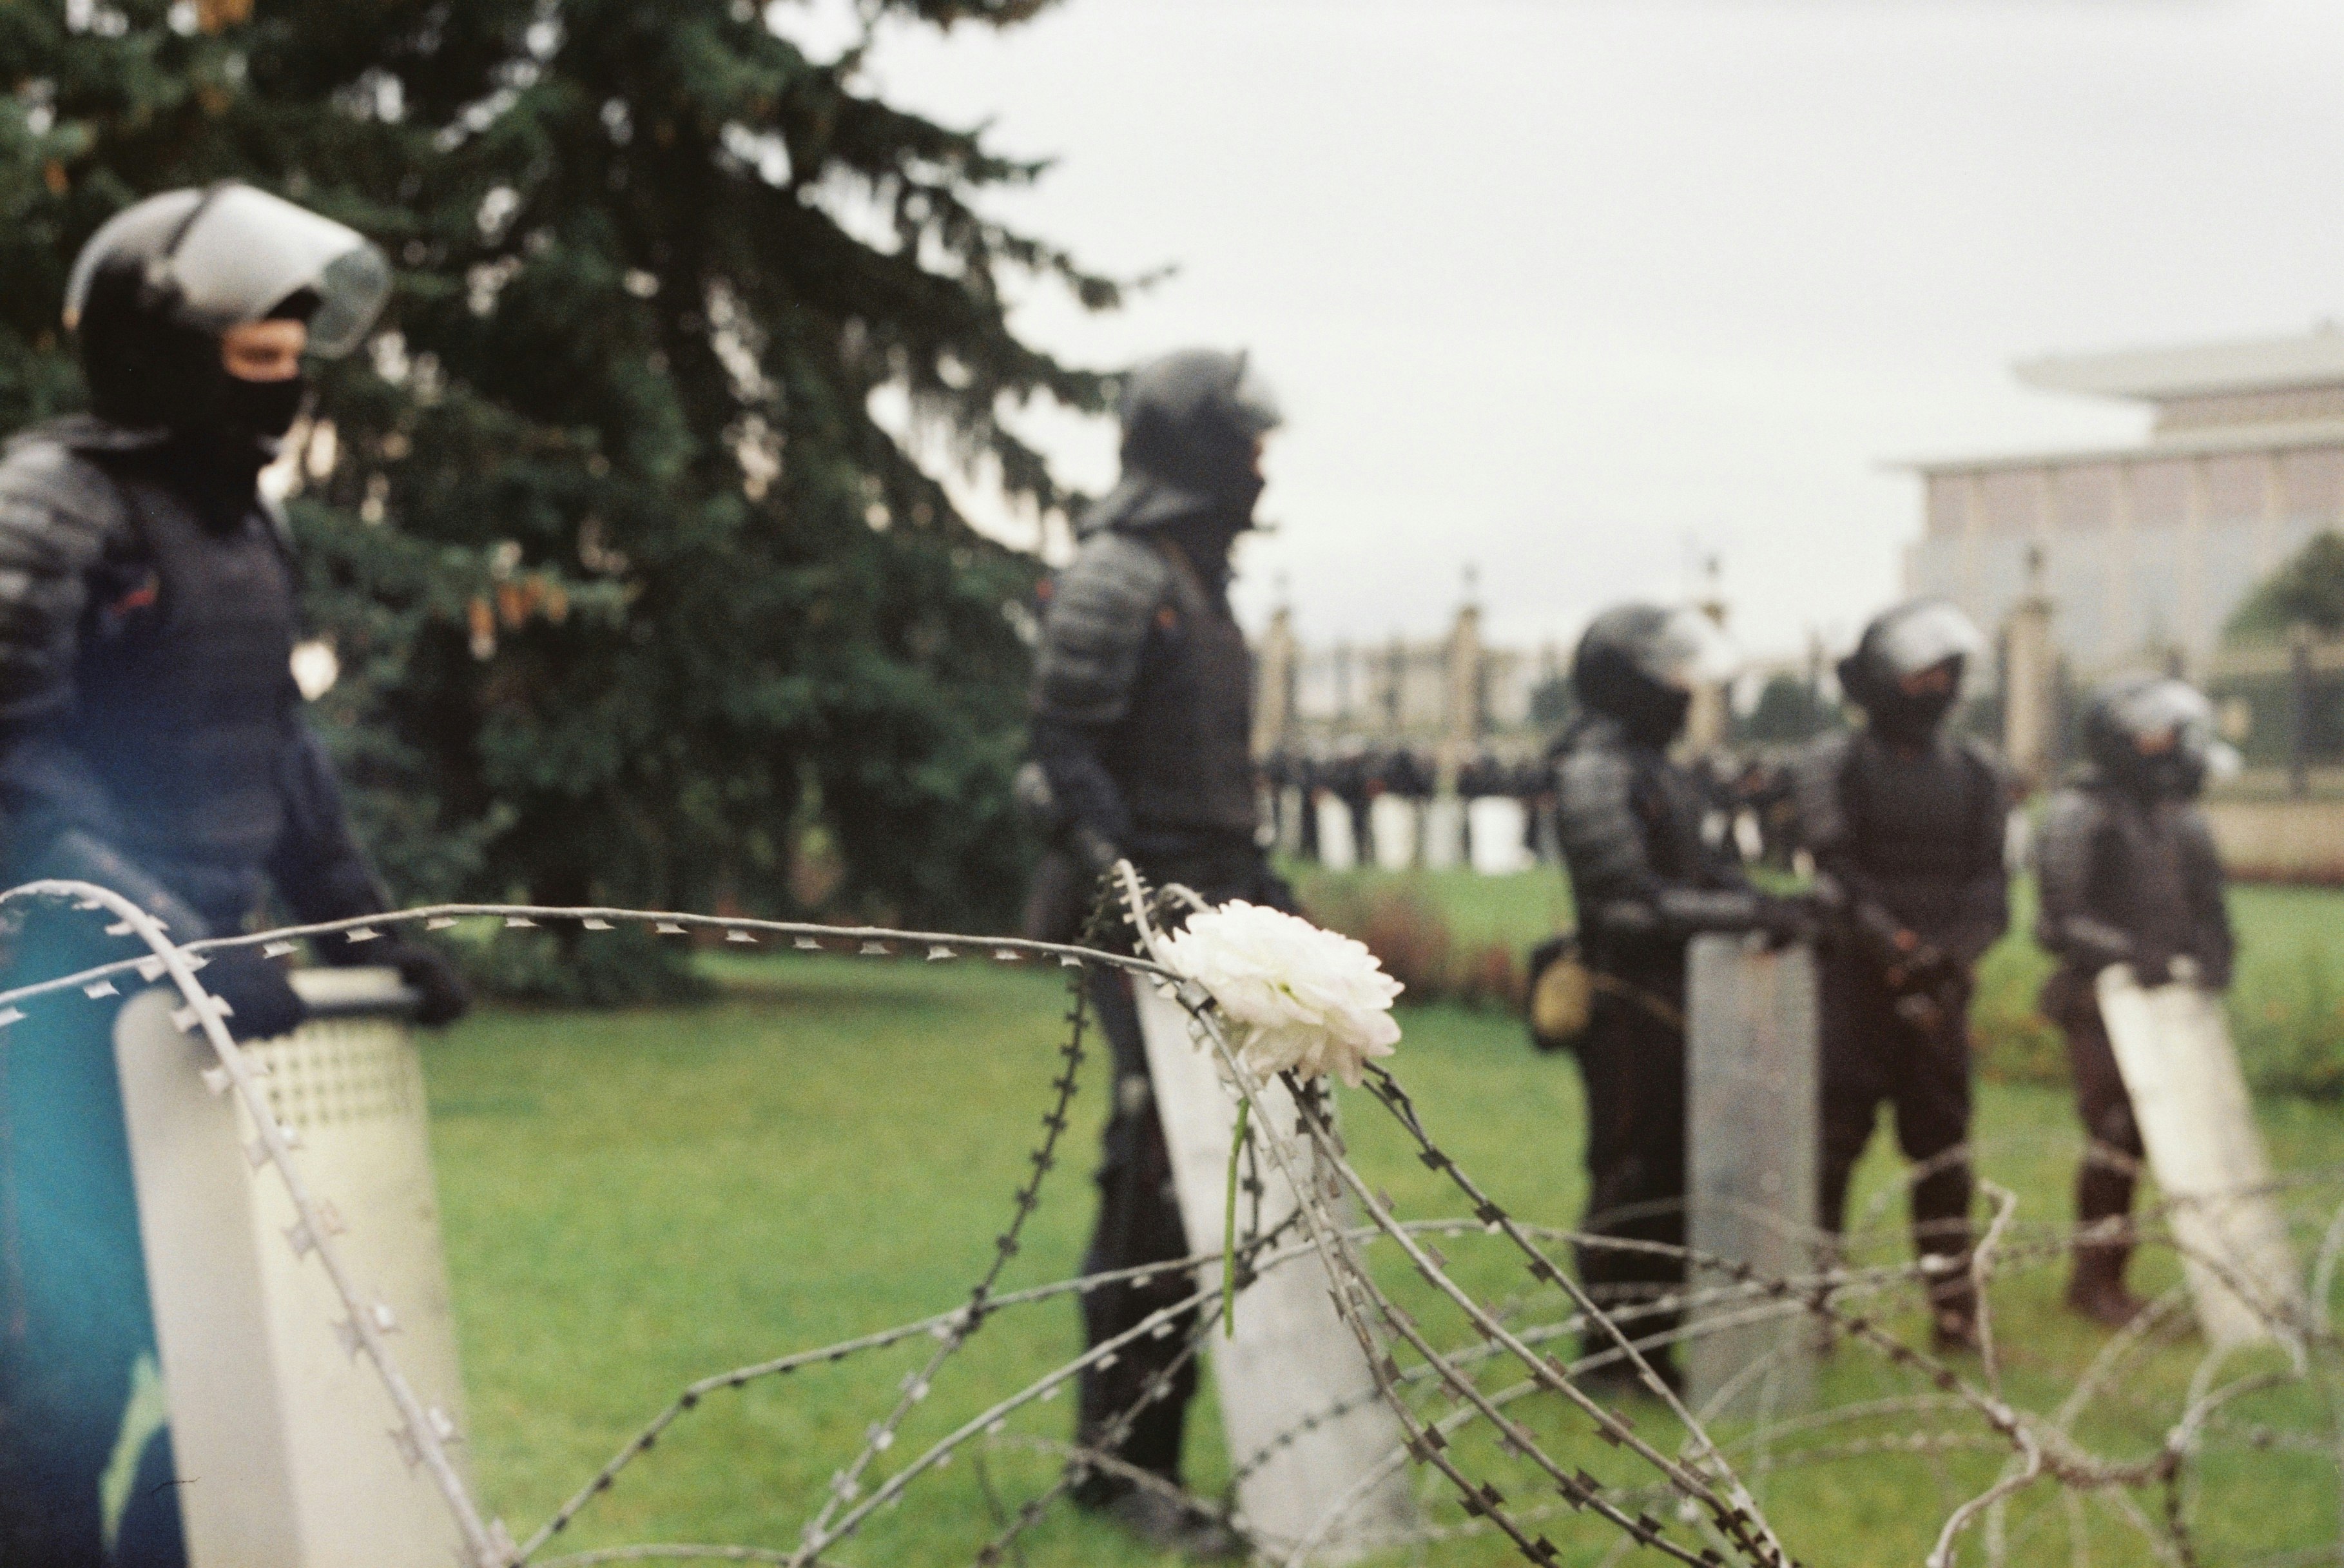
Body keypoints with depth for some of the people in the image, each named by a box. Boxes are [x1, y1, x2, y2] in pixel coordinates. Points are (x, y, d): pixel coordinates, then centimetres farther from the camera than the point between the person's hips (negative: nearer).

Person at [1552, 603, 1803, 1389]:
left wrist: (1761, 905, 1)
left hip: (1674, 995, 10)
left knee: (1675, 1171, 14)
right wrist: (1749, 913, -21)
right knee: (1631, 1174, -4)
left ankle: (1651, 1336, 23)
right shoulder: (1593, 772, -15)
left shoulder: (1654, 766, 17)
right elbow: (1634, 903, -22)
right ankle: (1615, 1341, 5)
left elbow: (1703, 861, 19)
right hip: (1629, 1002, -10)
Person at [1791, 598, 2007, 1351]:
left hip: (1939, 987, 4)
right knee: (1833, 1138, -5)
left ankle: (1953, 1303, 13)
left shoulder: (1975, 775, 11)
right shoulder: (1832, 768, -1)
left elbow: (1989, 890, 5)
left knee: (1942, 1144, 7)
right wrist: (1897, 949, -19)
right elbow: (1837, 878, -10)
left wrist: (1951, 959, -11)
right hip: (1853, 983, -4)